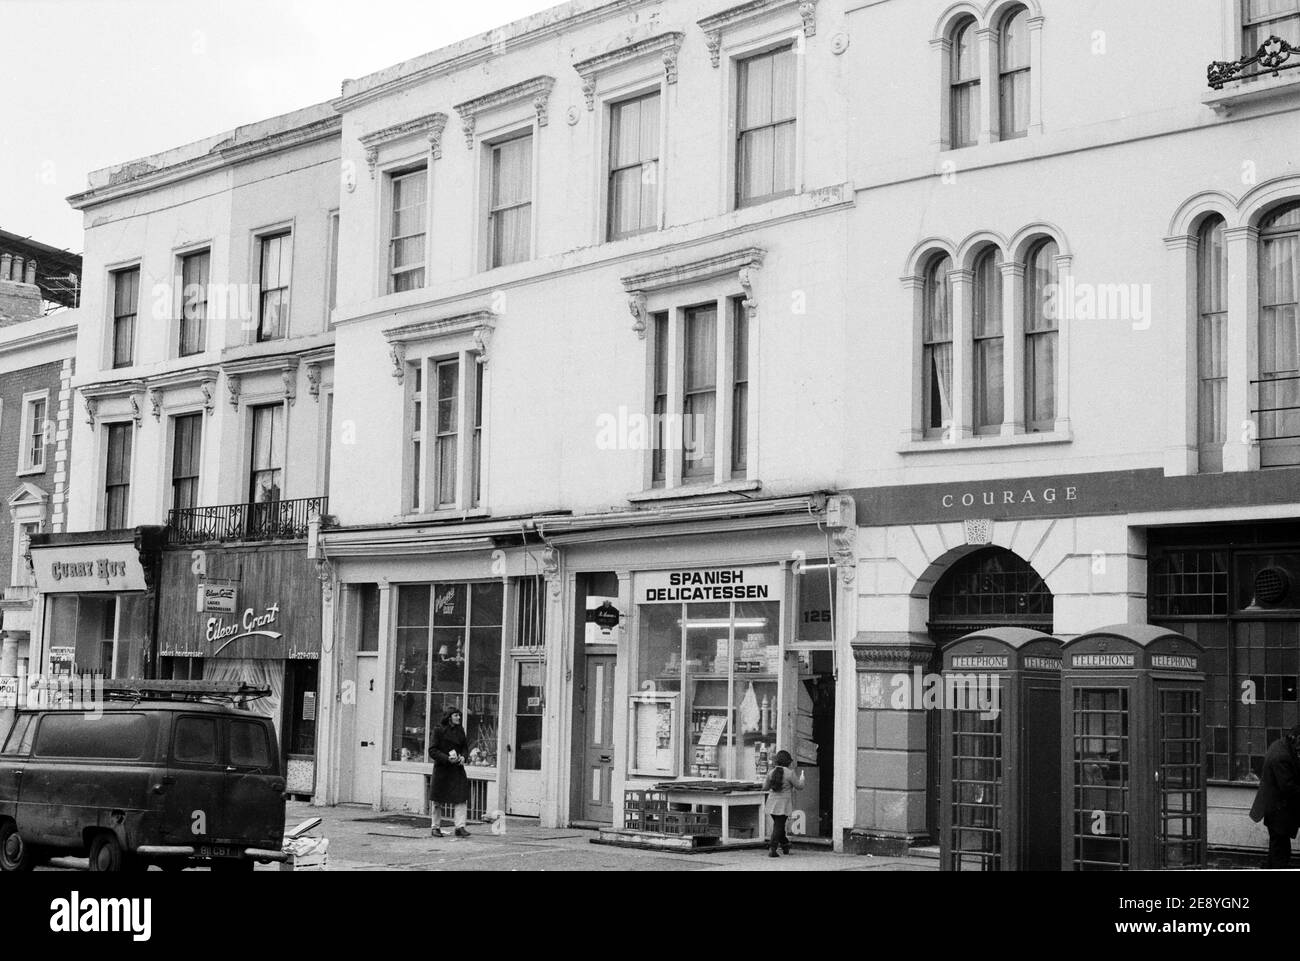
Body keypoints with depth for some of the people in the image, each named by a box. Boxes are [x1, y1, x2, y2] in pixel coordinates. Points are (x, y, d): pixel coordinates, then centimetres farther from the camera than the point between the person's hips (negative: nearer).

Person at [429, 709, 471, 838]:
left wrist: (463, 756, -4)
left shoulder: (460, 731, 8)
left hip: (457, 768, 4)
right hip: (441, 768, -4)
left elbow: (465, 747, 18)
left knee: (462, 798, -8)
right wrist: (447, 758, -21)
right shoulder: (439, 730, -7)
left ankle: (460, 827, -6)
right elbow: (432, 750, -10)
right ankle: (436, 827, 19)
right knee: (438, 800, 6)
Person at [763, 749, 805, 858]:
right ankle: (772, 848, -9)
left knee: (778, 825, 19)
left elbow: (765, 787, 10)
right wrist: (802, 779, 17)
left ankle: (785, 845, 30)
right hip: (784, 804, -5)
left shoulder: (771, 772, 1)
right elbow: (799, 787, -4)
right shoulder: (790, 773, -12)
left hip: (772, 803, 5)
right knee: (779, 826, -1)